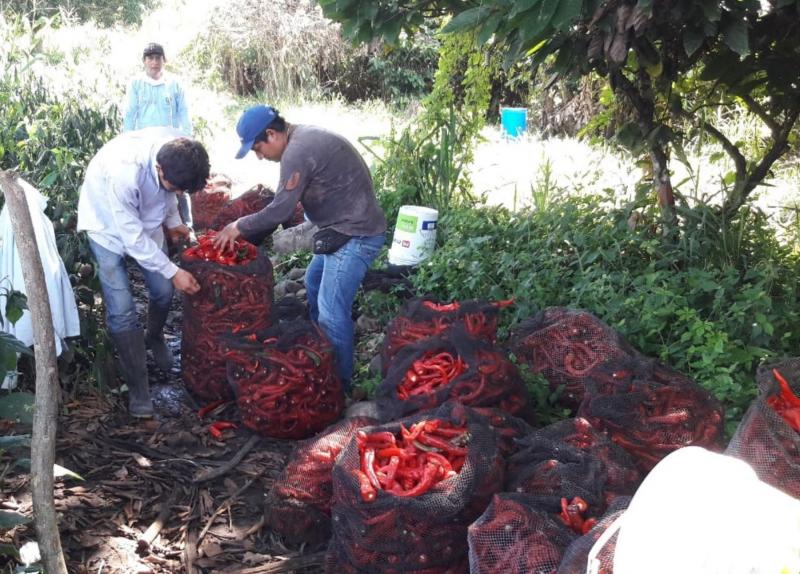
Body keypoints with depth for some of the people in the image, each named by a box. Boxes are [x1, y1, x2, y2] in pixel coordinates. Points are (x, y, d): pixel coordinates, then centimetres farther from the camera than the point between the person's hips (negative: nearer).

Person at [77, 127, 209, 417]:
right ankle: (138, 388, 6)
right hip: (109, 224, -5)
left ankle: (154, 338, 41)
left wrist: (173, 221, 4)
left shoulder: (178, 150, -25)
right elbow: (132, 237, -31)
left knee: (163, 291, 8)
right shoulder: (124, 173, -43)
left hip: (144, 216, 5)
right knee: (122, 309, -9)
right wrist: (173, 272, -26)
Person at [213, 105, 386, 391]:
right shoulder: (304, 137, 11)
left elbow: (280, 210, -21)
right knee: (314, 282, 24)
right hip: (347, 228, 11)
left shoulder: (298, 152, -21)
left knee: (332, 313, -7)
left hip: (355, 234, -11)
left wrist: (238, 227, -8)